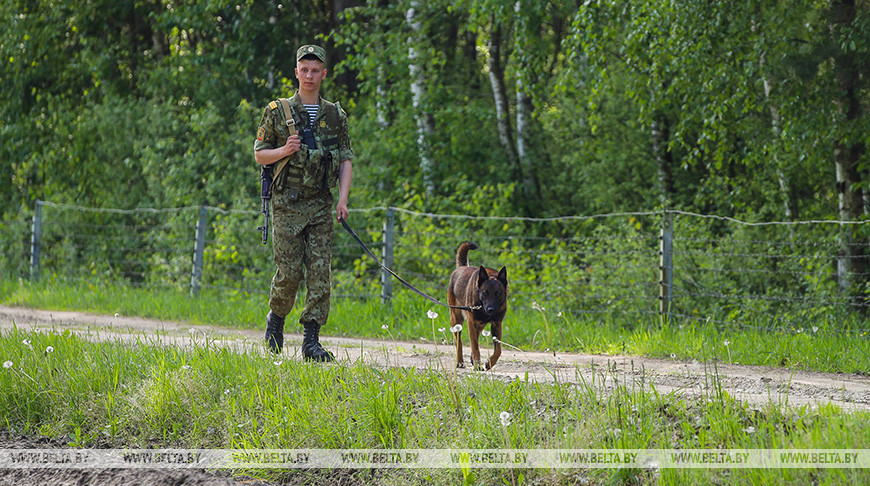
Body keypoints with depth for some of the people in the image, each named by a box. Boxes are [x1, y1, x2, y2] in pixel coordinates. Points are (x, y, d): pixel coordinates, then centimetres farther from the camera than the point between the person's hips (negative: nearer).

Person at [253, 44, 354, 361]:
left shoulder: (335, 115, 10)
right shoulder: (278, 112, 4)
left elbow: (346, 159, 10)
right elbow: (260, 155, 7)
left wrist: (343, 199, -3)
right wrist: (284, 151, -14)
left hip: (321, 204, 2)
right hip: (288, 203, -2)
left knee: (320, 271, -4)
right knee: (289, 270, -6)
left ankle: (311, 341, -3)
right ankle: (276, 318, 21)